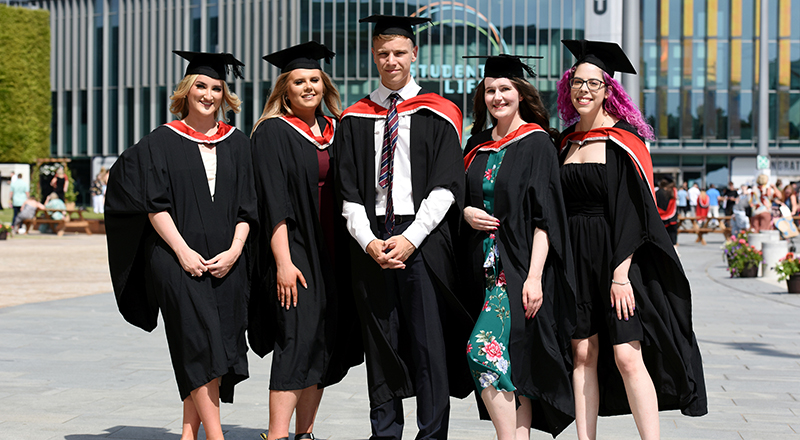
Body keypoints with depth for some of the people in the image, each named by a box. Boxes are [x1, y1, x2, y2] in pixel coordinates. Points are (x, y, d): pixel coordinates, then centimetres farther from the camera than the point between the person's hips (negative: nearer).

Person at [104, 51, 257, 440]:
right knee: (200, 342, -14)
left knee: (218, 346, 2)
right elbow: (155, 204, -3)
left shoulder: (237, 144, 12)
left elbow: (247, 207, 9)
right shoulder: (161, 142, 3)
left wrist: (234, 251, -5)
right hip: (178, 259, -4)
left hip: (226, 262, 4)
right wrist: (183, 251, -13)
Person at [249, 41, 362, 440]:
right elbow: (274, 202, -12)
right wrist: (284, 262, -19)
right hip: (293, 250, -6)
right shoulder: (273, 132, -4)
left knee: (325, 344, 7)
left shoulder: (334, 131, 14)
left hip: (330, 253, 6)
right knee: (299, 338, -15)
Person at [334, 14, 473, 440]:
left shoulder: (437, 114, 5)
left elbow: (445, 187, -3)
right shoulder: (354, 120, 11)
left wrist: (410, 238, -13)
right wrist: (368, 241, -9)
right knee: (380, 342, 6)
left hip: (424, 239, -2)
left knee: (429, 341, -3)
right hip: (370, 240, 2)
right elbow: (348, 193, 6)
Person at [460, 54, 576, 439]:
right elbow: (460, 198, 22)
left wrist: (534, 277, -19)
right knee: (510, 366, 8)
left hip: (519, 267, -6)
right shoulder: (478, 145, 13)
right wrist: (467, 212, -3)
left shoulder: (536, 143, -5)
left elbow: (545, 217, -11)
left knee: (484, 352, -18)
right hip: (484, 267, 6)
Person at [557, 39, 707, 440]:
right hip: (575, 257, 5)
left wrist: (621, 274, -18)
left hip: (617, 256, -5)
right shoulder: (565, 142, 12)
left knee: (626, 357, -11)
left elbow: (632, 212, -11)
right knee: (583, 354, 5)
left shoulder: (623, 142, -5)